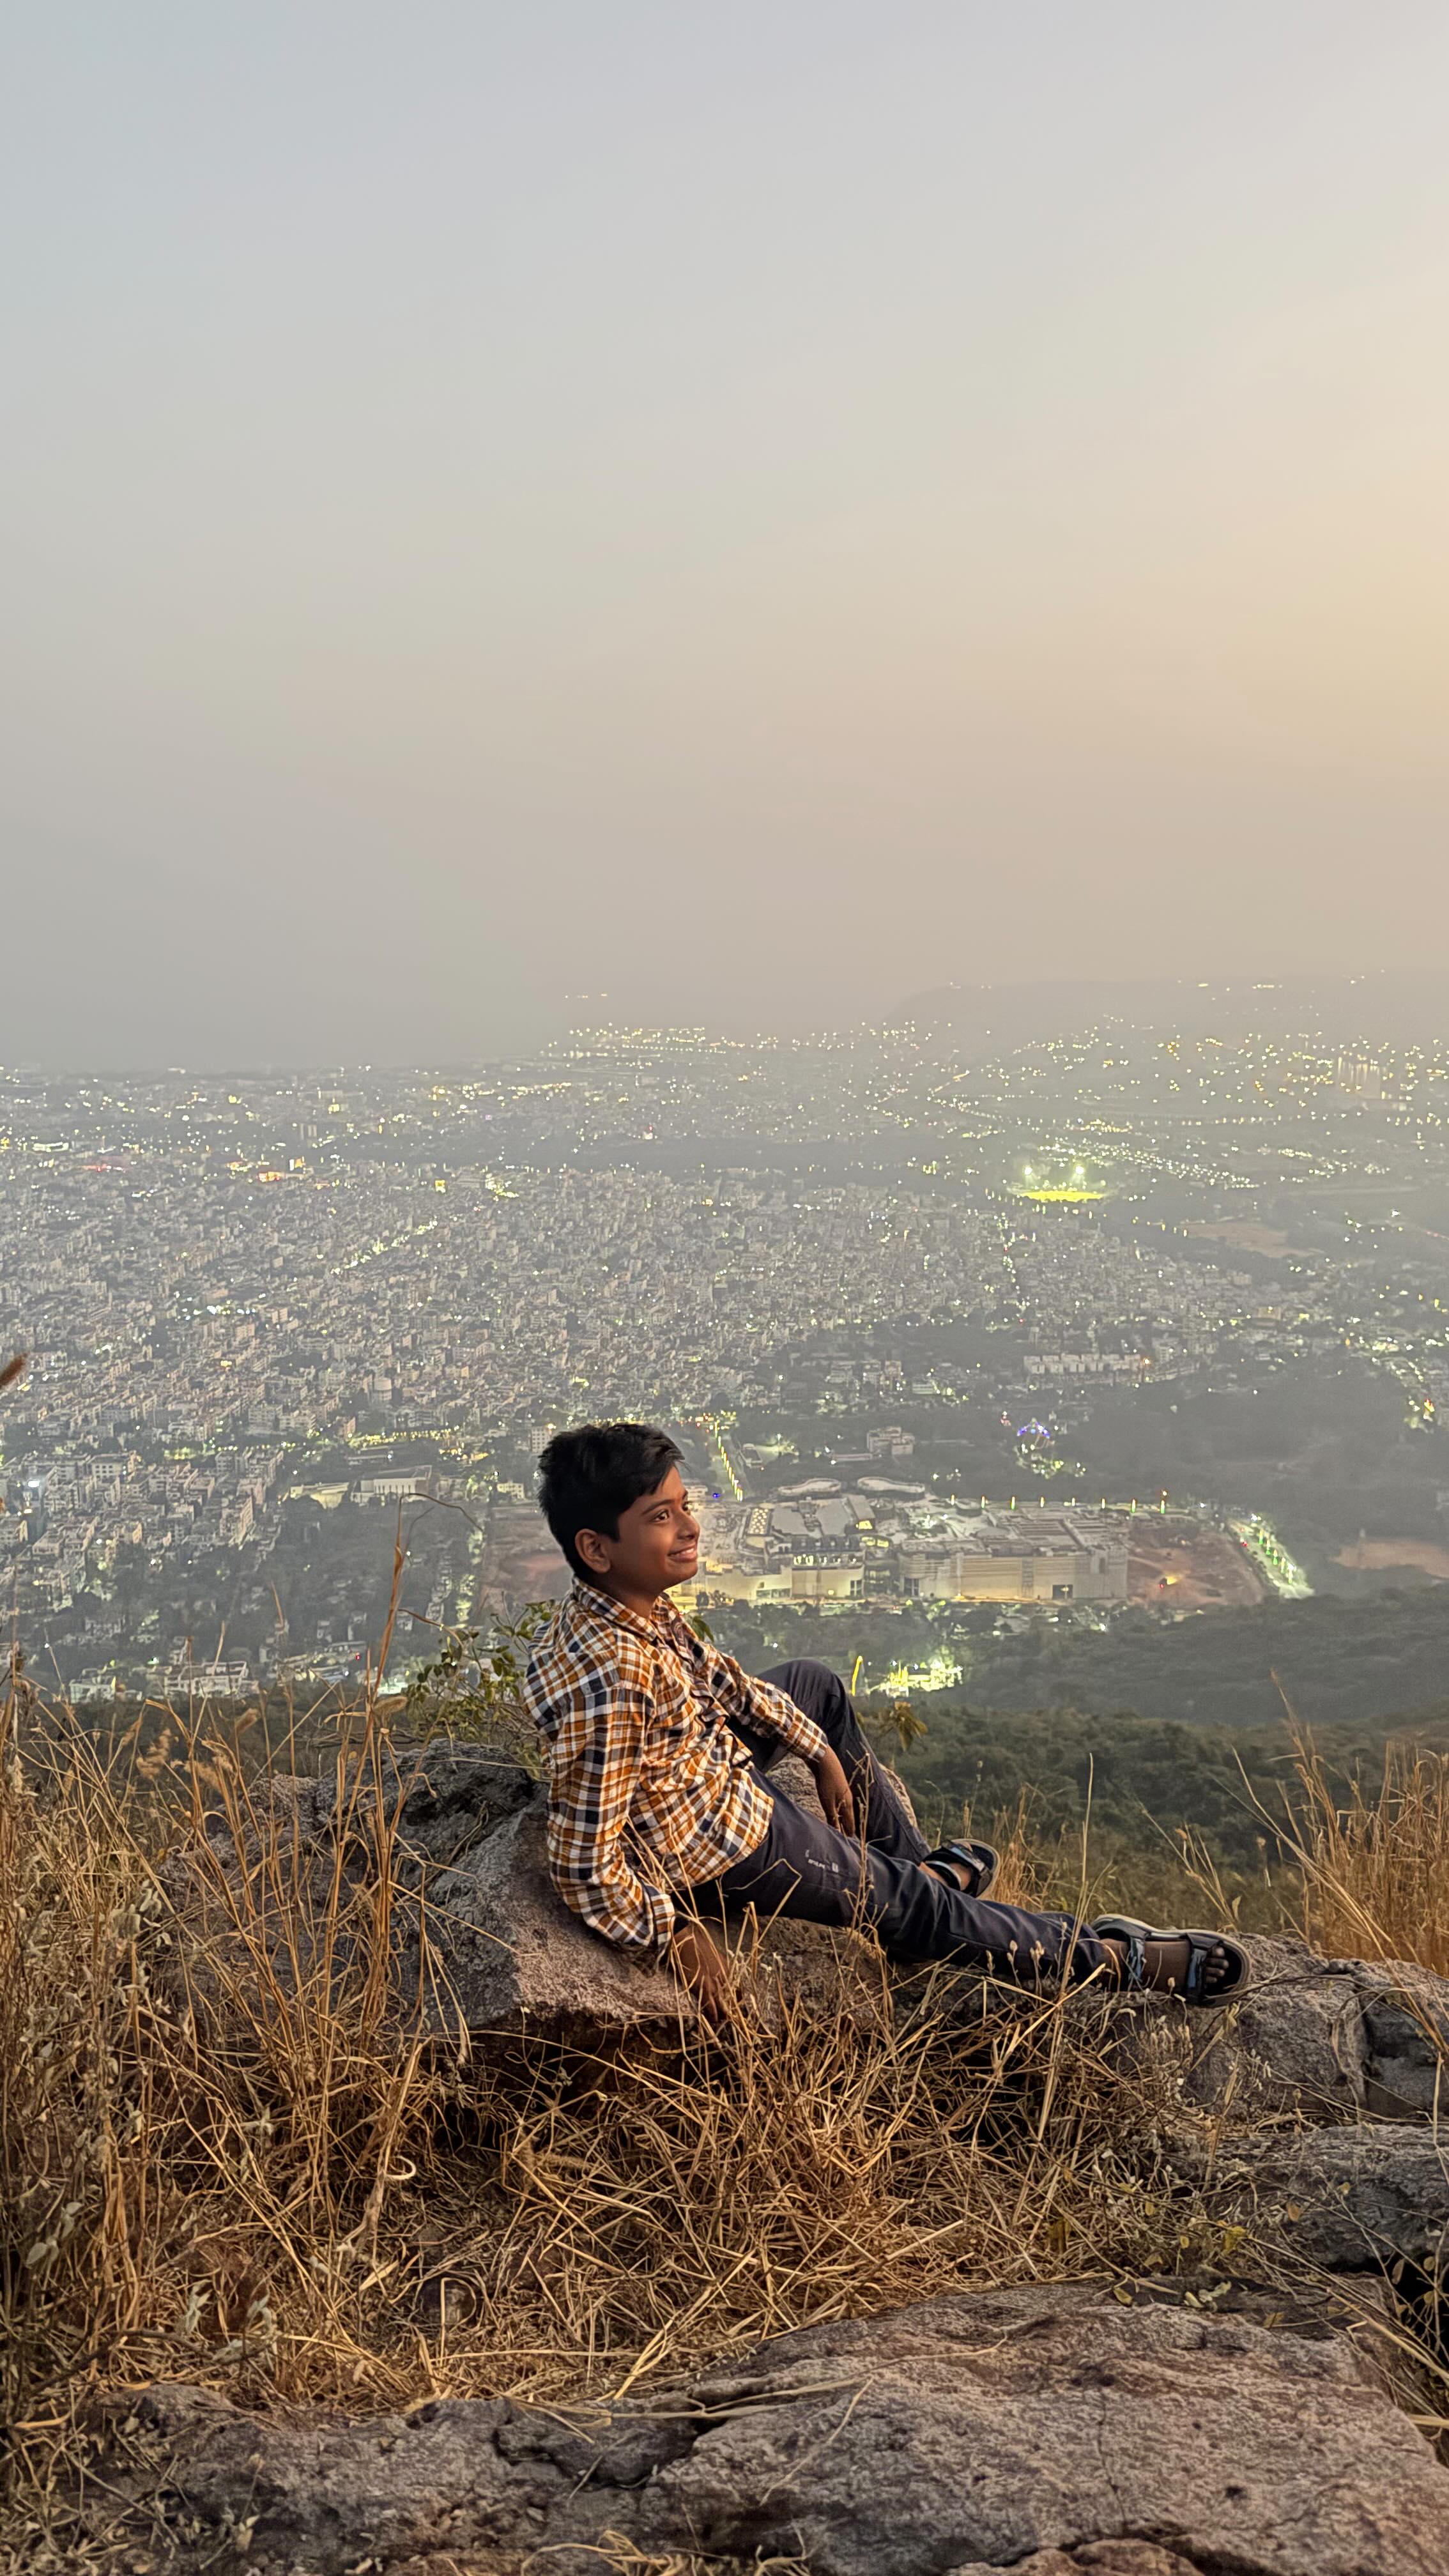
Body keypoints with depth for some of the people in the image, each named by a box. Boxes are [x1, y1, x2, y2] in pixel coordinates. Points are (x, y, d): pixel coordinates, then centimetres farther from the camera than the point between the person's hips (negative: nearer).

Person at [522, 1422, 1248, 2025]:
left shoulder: (636, 1600, -13)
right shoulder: (610, 1680, -40)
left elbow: (712, 1675, 6)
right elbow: (585, 1864, -35)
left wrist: (820, 1752, 9)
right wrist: (676, 1936, -23)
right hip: (720, 1848, -9)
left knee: (818, 1686, 28)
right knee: (908, 1904, 6)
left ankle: (918, 1865, 44)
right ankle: (1111, 1958, 24)